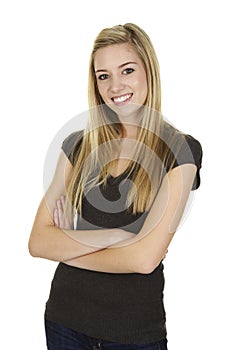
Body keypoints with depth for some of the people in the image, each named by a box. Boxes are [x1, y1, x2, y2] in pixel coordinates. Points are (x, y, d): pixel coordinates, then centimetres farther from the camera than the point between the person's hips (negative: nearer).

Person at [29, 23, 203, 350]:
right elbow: (38, 242, -6)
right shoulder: (78, 145, 1)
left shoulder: (181, 149, -11)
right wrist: (113, 236, -18)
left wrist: (66, 248, -8)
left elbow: (145, 258, -19)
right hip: (64, 320, 4)